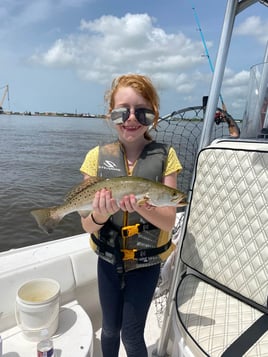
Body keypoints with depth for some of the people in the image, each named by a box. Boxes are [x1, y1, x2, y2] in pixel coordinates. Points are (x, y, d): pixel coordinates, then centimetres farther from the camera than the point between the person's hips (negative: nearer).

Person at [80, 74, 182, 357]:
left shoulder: (164, 156, -12)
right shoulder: (98, 156, -10)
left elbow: (169, 221, -14)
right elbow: (87, 225, -10)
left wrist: (142, 208, -34)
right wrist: (100, 214, -33)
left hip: (146, 261, -1)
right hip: (108, 258, 2)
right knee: (109, 329, 20)